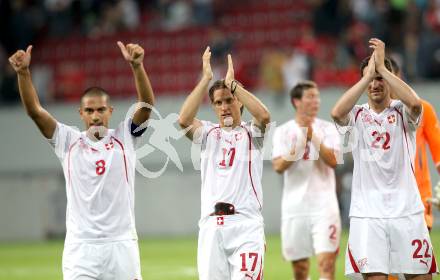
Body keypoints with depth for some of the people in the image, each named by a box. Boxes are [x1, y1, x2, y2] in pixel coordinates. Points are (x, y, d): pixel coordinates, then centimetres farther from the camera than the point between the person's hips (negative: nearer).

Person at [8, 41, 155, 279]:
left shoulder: (123, 138, 6)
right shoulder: (69, 141, 7)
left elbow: (147, 105, -9)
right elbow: (34, 110, -2)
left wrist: (137, 66, -26)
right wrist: (23, 72, -18)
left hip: (121, 244, 0)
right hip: (80, 247, 0)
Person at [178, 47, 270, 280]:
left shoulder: (251, 133, 10)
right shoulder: (208, 134, 15)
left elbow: (264, 116, -13)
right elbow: (184, 120, -6)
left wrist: (232, 82, -9)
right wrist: (206, 79, -6)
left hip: (246, 223, -2)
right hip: (211, 224, 2)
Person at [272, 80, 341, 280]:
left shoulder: (327, 129, 4)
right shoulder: (283, 132, 5)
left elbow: (333, 160, -10)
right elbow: (278, 166, -7)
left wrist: (313, 137, -18)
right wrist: (299, 143, -17)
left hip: (324, 205, -1)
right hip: (295, 207, 1)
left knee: (326, 261, -14)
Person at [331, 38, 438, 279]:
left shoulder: (401, 112, 4)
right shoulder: (357, 115, 6)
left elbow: (414, 103, -20)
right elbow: (337, 113, -17)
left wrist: (382, 67, -16)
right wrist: (368, 75, -14)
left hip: (407, 211, 0)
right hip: (367, 212, 0)